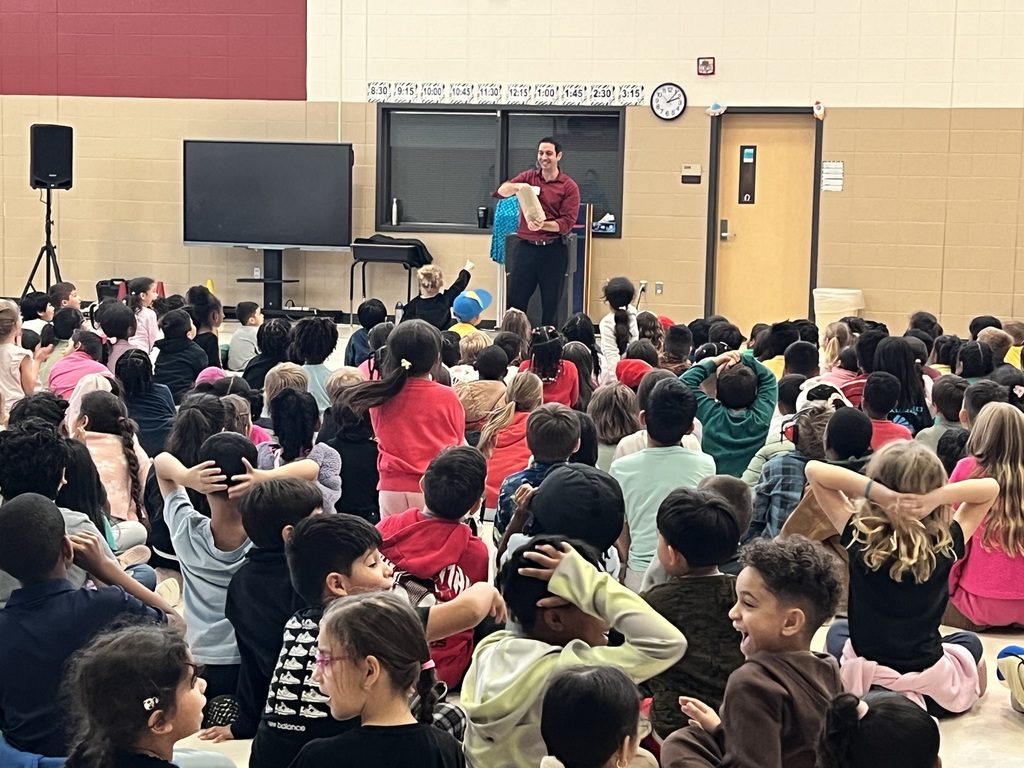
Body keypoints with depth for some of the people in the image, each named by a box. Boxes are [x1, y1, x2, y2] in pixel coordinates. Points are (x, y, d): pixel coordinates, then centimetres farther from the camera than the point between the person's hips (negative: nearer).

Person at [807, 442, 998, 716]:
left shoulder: (859, 537, -18)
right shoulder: (946, 545, -15)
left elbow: (814, 470, -15)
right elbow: (991, 487, -4)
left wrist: (880, 492, -27)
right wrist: (938, 497, -21)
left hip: (863, 680, 0)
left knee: (838, 630, 35)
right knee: (968, 641, 35)